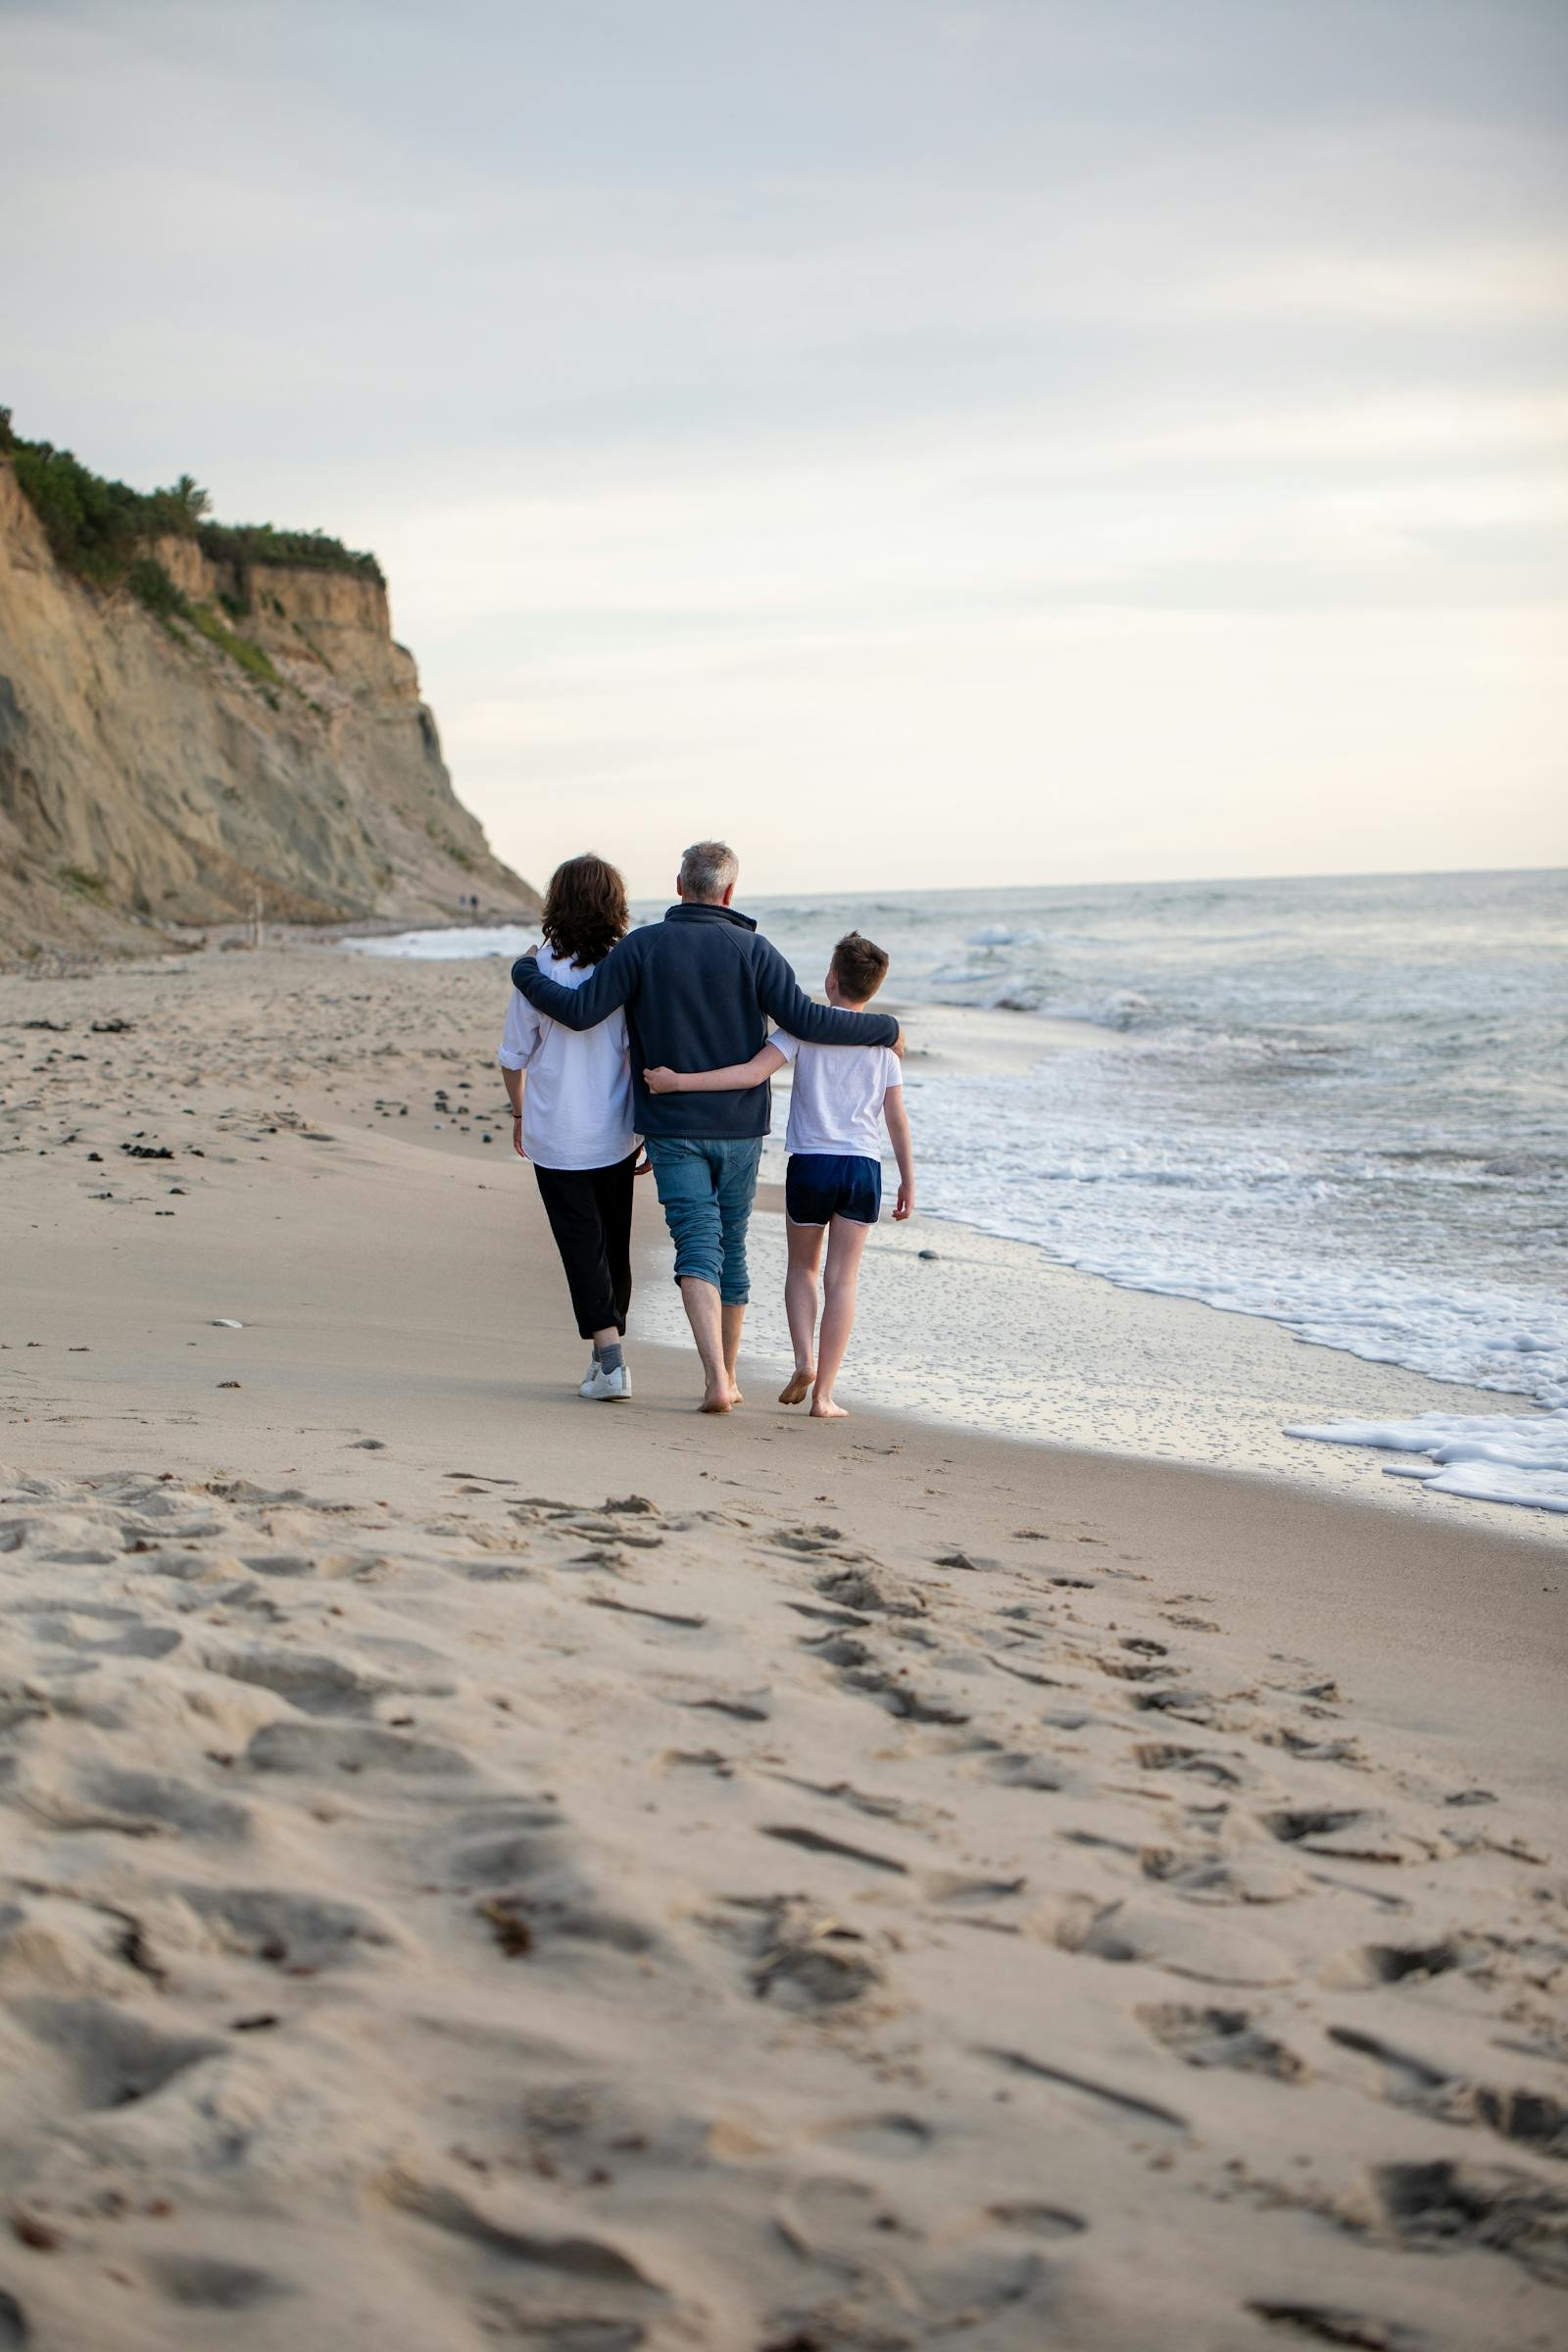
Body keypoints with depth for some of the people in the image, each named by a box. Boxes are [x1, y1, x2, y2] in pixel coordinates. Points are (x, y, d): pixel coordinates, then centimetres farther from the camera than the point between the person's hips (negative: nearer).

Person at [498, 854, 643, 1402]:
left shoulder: (538, 970, -8)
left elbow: (514, 1055, 0)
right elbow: (639, 1053, -8)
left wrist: (520, 1113, 16)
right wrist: (648, 1125, 1)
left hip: (555, 1136, -2)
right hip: (614, 1135, 2)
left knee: (584, 1248, 1)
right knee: (614, 1247, 16)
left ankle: (610, 1357, -13)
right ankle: (607, 1356, 25)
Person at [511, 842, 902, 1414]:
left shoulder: (642, 946, -6)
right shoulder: (752, 949, -6)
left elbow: (579, 1010, -11)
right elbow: (805, 1021, -13)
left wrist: (527, 973, 7)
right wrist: (885, 1029, -1)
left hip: (672, 1127, -1)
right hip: (739, 1126, 1)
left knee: (698, 1247, -6)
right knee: (732, 1248, 14)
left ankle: (715, 1379, -23)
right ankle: (728, 1378, 23)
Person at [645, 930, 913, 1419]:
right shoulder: (882, 1042, 5)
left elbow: (754, 1073, -17)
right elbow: (897, 1118, 4)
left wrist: (680, 1081, -17)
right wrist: (908, 1181, 12)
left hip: (810, 1163, -1)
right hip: (864, 1166, 1)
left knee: (802, 1268, 18)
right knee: (842, 1279, 4)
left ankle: (804, 1359, -3)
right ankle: (823, 1393, 0)